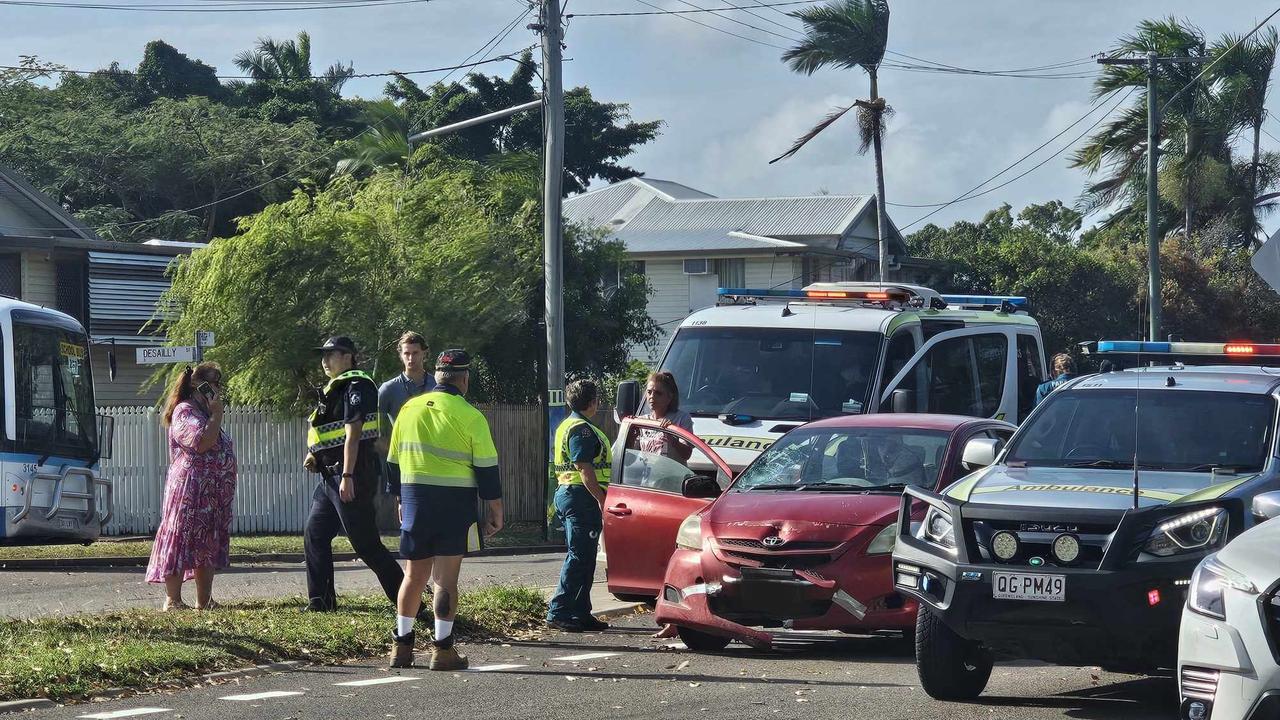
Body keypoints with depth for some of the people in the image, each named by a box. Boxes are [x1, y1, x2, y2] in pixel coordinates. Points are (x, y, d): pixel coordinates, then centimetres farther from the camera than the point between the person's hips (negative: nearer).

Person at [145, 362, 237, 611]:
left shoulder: (205, 413, 22)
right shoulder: (184, 411, -9)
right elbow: (202, 442, -23)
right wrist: (216, 415, -15)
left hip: (213, 495, 10)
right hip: (190, 490, -10)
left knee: (208, 546, 10)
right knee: (182, 541, -8)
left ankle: (204, 600, 14)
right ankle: (173, 600, -8)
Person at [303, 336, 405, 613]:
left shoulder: (356, 387, -13)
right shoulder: (335, 389, 18)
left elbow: (352, 434, -20)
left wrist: (347, 476, -25)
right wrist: (315, 456, 8)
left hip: (352, 476, -11)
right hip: (329, 475, 11)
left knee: (366, 543, -9)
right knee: (315, 536, 12)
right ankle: (321, 601, 18)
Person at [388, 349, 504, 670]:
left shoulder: (409, 409, 8)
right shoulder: (468, 416, -8)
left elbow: (394, 461, 14)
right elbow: (486, 468, -6)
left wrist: (401, 502, 23)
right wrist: (495, 510, 2)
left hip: (415, 499, 4)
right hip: (455, 501, -4)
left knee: (415, 575, 14)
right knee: (445, 578, -2)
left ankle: (402, 645, 16)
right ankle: (442, 650, -1)